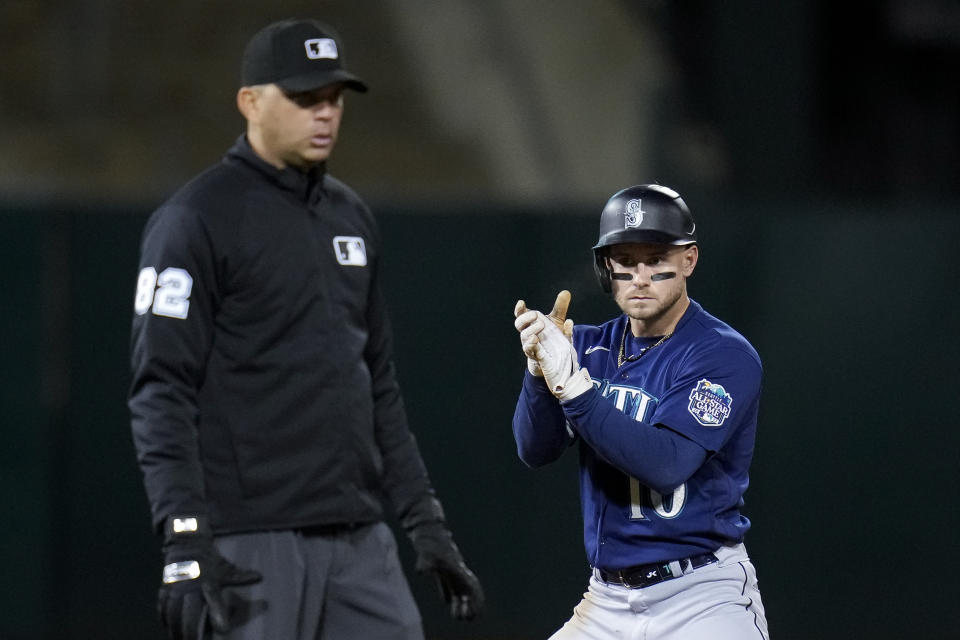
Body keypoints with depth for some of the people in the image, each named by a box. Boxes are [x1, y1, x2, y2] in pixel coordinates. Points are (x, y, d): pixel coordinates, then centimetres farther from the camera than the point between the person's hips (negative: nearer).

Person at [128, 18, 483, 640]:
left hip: (361, 537, 7)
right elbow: (162, 391, -13)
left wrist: (426, 520, 17)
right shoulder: (198, 219, -6)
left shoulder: (351, 216, 17)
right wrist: (185, 538, -22)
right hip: (253, 548, -7)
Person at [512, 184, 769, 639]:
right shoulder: (589, 346, 9)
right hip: (608, 601, 6)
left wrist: (571, 385, -26)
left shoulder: (726, 356, -10)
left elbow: (666, 464, -22)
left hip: (702, 599, -6)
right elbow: (534, 450, -1)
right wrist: (541, 368, -20)